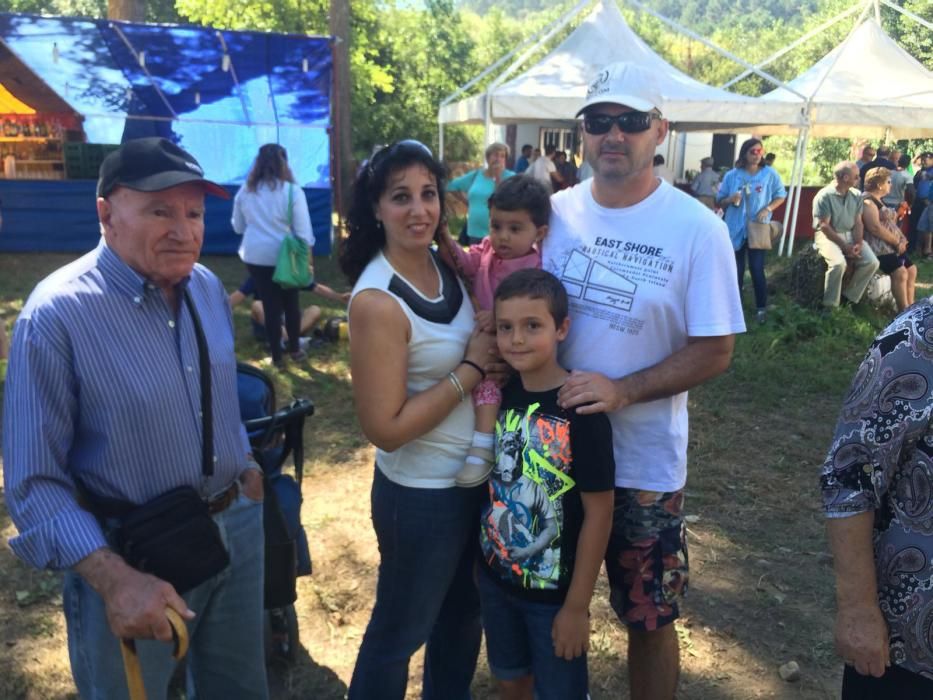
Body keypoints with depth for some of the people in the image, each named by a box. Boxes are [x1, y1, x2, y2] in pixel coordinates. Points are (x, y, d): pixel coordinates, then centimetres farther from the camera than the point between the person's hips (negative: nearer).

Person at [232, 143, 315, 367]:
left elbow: (238, 226, 13)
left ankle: (277, 356, 16)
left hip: (255, 256, 2)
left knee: (270, 305, 10)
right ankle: (294, 350, 29)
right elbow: (303, 231, -9)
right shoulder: (292, 191, -11)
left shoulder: (245, 190, 1)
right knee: (290, 303, 17)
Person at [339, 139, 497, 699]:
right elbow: (386, 428, -25)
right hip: (421, 494, -8)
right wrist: (472, 368, -22)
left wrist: (489, 354, -4)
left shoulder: (444, 264, -2)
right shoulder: (377, 301, -25)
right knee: (400, 632, 15)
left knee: (464, 611, 28)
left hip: (475, 476, 8)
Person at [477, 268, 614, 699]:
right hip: (496, 577, 5)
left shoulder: (582, 410, -22)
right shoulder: (499, 392, -5)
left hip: (554, 591, -5)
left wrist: (577, 605, -15)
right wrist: (481, 559, 8)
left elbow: (598, 513, -18)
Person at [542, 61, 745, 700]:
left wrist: (621, 391, -24)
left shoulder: (697, 229, -12)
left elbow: (714, 352, -12)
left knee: (649, 618, 13)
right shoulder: (558, 211, -1)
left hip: (643, 459, -3)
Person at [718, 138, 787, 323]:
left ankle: (761, 308, 7)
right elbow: (720, 201, 5)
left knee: (757, 269, -5)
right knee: (736, 270, 9)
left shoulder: (769, 174, -2)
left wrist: (767, 209, -10)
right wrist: (730, 200, -17)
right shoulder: (732, 175, 0)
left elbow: (781, 195, 6)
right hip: (735, 228, 2)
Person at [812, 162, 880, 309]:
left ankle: (849, 297, 1)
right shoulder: (824, 196, -14)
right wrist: (845, 246, -19)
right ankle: (830, 306, -20)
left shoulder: (857, 195, 6)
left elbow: (858, 222, 6)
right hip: (827, 236, -6)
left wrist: (858, 244, -12)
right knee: (839, 263, -34)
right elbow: (824, 226, -16)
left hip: (850, 235, 6)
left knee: (871, 262, -14)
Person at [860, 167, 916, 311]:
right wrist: (897, 242, -15)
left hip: (891, 245, 11)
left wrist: (902, 239, 2)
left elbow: (890, 224, 20)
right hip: (879, 247, -11)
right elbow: (875, 228, -23)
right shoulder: (868, 201, -14)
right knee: (900, 272, -23)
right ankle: (904, 311, -19)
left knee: (911, 270, 8)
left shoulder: (879, 200, 19)